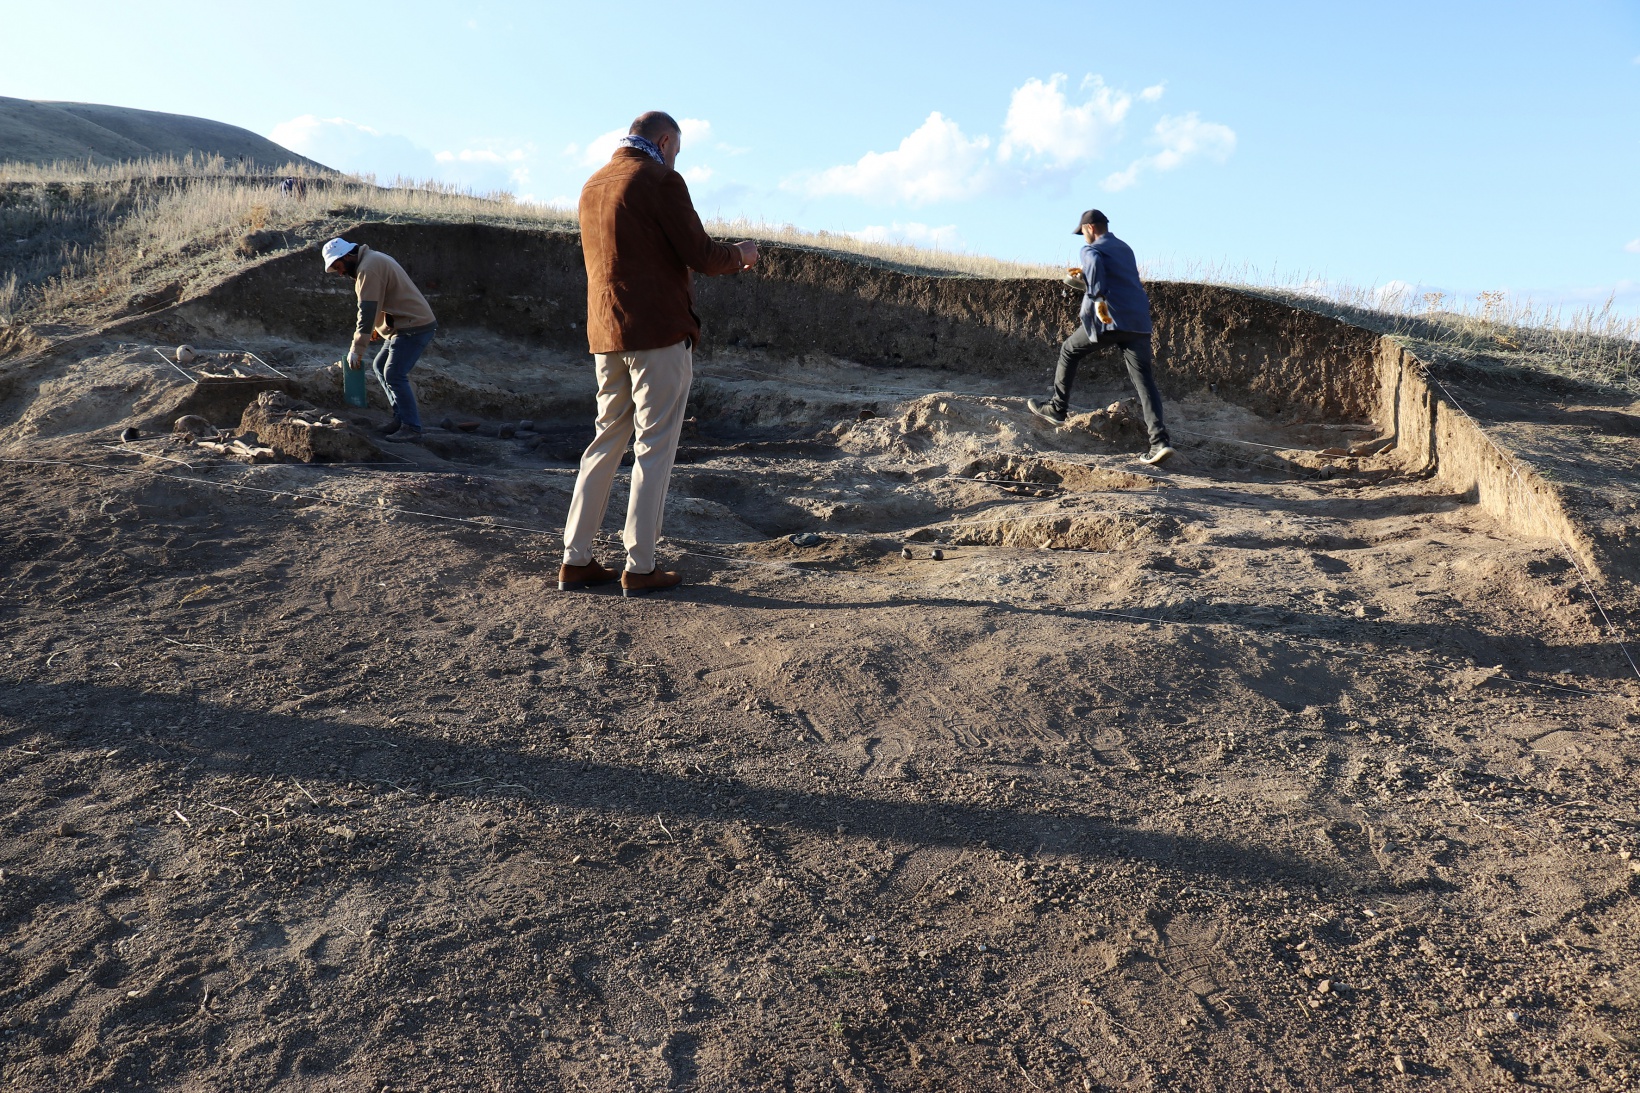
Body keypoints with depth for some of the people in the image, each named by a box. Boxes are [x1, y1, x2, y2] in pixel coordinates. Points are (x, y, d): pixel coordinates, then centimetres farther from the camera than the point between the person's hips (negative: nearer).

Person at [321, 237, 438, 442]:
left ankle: (411, 427, -9)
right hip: (405, 326, 11)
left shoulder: (368, 269, -16)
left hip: (414, 327, -11)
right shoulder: (373, 260, 17)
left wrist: (356, 349, -21)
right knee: (379, 367, 16)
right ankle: (401, 416, 18)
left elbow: (367, 312, -22)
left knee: (394, 375, -13)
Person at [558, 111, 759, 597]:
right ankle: (640, 567, 1)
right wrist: (740, 254, 9)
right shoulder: (660, 180, -8)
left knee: (608, 441, 13)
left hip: (605, 335, 8)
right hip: (658, 332, -7)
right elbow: (700, 255, -11)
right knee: (655, 448, -1)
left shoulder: (593, 185, 16)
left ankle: (576, 560, 12)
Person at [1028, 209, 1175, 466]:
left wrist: (1098, 298, -31)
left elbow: (1094, 266, -23)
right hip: (1140, 323, 6)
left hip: (1110, 319, -6)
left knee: (1069, 351, 18)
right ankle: (1159, 441, -12)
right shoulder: (1125, 248, 25)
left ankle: (1057, 408, 25)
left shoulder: (1092, 249, 2)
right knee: (1144, 380, 0)